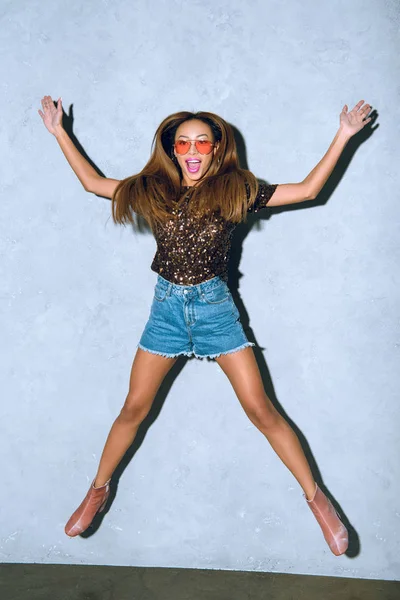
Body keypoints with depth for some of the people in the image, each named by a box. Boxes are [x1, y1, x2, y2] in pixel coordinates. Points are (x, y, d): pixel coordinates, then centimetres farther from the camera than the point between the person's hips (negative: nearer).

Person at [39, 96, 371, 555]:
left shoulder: (235, 191, -3)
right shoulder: (151, 190, 2)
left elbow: (307, 190, 0)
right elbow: (93, 182, 13)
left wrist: (343, 136, -4)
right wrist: (59, 132, 14)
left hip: (214, 305, -2)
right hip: (166, 305, 2)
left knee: (260, 409, -2)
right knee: (134, 408, 8)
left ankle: (315, 497, 9)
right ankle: (98, 490, 27)